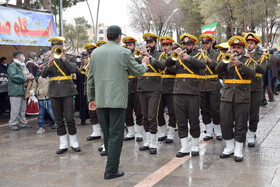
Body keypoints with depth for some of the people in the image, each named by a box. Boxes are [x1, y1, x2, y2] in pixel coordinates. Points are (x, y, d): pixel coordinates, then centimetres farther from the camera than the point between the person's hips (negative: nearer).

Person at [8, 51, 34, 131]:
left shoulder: (22, 66, 20)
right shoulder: (12, 66, -10)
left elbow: (25, 74, 28)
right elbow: (13, 76, -22)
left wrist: (30, 77, 4)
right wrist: (25, 78, -20)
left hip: (23, 91, 9)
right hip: (15, 91, -9)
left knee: (23, 108, 14)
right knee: (15, 109, -7)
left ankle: (23, 123, 22)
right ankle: (12, 124, 1)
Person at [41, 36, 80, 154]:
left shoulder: (69, 57, 4)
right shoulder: (49, 60, 11)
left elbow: (73, 70, -14)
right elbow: (43, 75, -1)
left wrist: (63, 58, -16)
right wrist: (49, 64, -17)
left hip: (67, 90, -3)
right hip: (54, 92, 3)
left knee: (69, 118, -6)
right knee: (58, 119, 5)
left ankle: (74, 142, 7)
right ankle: (63, 144, 12)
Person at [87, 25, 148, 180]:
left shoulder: (95, 53, 6)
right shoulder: (124, 52, -8)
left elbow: (90, 78, 10)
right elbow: (137, 71, 3)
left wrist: (91, 98, 18)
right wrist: (144, 63, 25)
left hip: (101, 100, 5)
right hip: (117, 99, -5)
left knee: (107, 134, 17)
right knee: (115, 135, -1)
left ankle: (111, 162, 32)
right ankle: (111, 170, -1)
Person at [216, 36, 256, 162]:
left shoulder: (248, 60, 7)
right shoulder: (227, 60, 13)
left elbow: (252, 74, -13)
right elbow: (218, 70, -6)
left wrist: (239, 64, -27)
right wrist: (226, 59, -22)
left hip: (242, 98, -2)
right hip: (227, 97, 2)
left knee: (241, 126, 0)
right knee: (225, 124, 3)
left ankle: (238, 150, 11)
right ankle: (229, 147, 20)